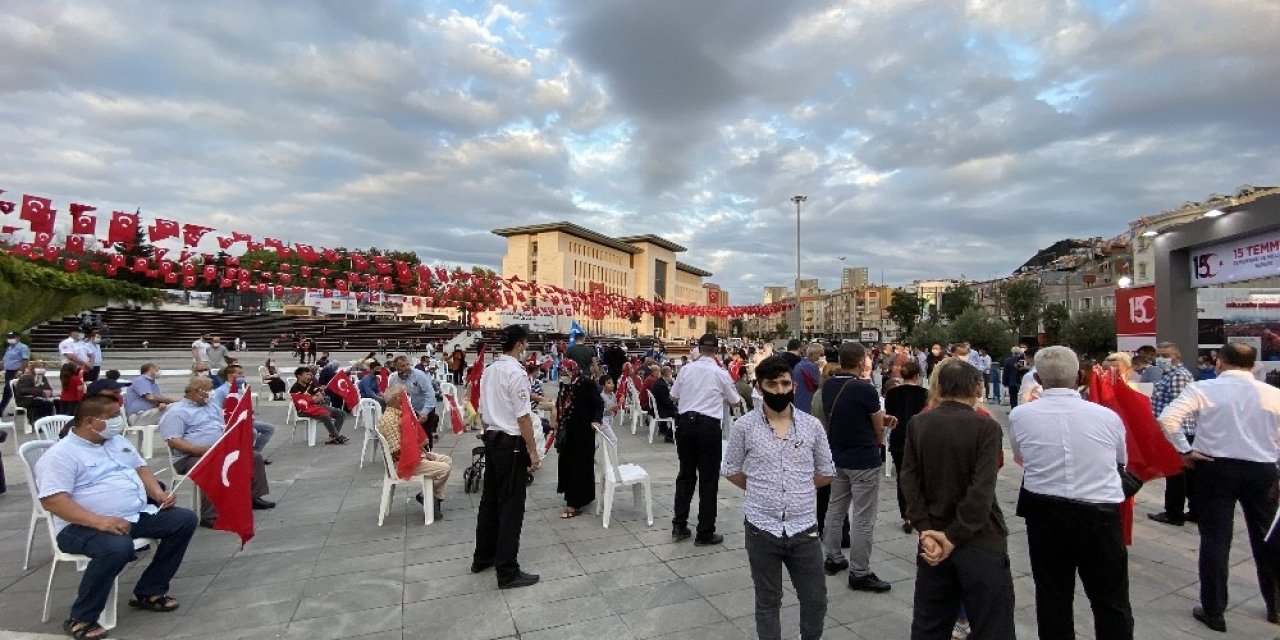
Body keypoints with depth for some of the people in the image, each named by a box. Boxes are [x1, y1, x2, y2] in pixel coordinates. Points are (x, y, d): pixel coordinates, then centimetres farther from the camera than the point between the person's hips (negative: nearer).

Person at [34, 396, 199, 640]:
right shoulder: (60, 455, -11)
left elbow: (141, 468, 19)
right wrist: (100, 521, -30)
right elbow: (52, 501, -20)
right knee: (117, 547, -37)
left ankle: (148, 591, 6)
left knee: (185, 519, -6)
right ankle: (81, 619, -14)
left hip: (137, 515, 8)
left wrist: (158, 493, 0)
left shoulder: (118, 441, 13)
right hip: (84, 526, -8)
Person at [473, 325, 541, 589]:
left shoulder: (489, 370, 8)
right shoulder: (516, 372, -18)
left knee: (490, 499, 18)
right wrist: (533, 452, -15)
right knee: (511, 506, -2)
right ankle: (507, 571, 6)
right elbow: (523, 417, -20)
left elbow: (483, 411, 14)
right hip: (512, 443, -9)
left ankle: (483, 557, 31)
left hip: (492, 440, 9)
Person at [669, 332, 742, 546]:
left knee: (686, 474, 16)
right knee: (709, 479, 7)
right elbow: (733, 400, 10)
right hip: (709, 425, -3)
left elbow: (674, 397, 9)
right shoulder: (720, 373, -4)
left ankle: (679, 526, 21)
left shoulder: (686, 369, 1)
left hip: (685, 422, 3)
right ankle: (705, 533, 15)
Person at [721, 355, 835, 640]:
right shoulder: (744, 426, -7)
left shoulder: (812, 425, -1)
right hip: (762, 529, -1)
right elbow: (730, 470, 5)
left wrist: (797, 487, 6)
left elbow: (826, 473, 10)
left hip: (804, 528, 2)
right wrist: (760, 490, 3)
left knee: (816, 601, 15)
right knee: (768, 603, 15)